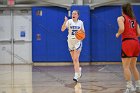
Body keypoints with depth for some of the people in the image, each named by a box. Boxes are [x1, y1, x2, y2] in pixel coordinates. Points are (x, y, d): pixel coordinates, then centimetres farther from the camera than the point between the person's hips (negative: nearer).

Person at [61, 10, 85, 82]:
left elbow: (83, 31, 12)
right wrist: (65, 22, -30)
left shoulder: (80, 22, 0)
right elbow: (62, 29, -15)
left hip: (78, 42, -2)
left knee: (76, 59, -11)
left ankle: (76, 76, -11)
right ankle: (79, 70, 36)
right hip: (70, 41, 2)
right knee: (74, 59, 11)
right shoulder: (69, 21, -4)